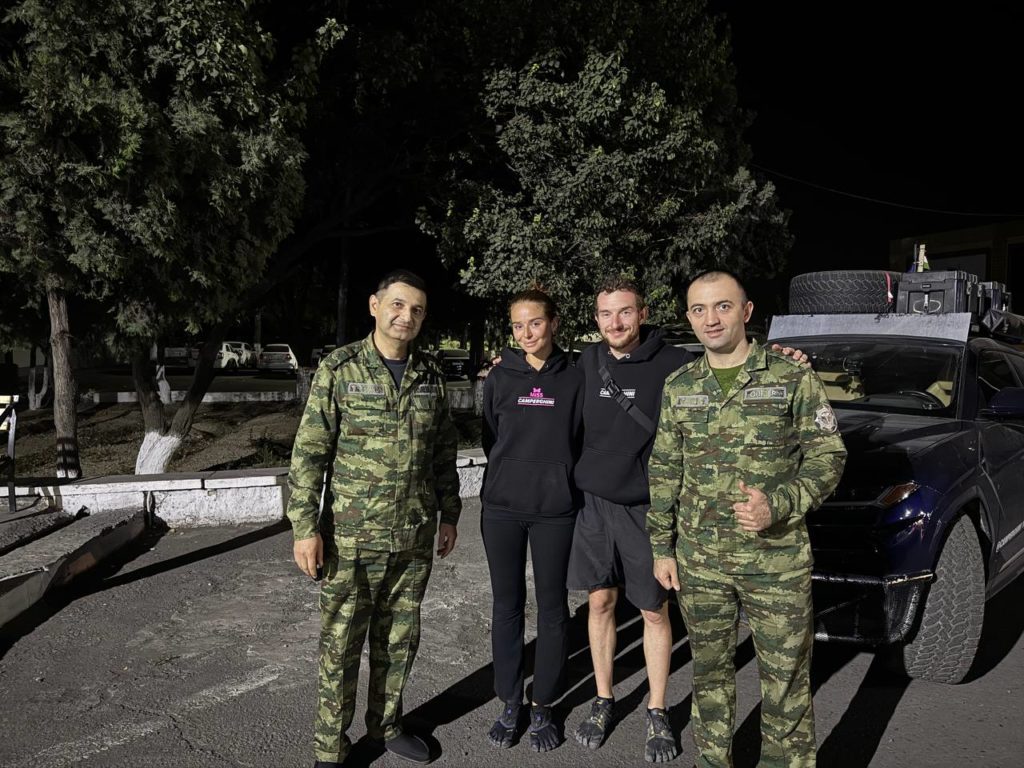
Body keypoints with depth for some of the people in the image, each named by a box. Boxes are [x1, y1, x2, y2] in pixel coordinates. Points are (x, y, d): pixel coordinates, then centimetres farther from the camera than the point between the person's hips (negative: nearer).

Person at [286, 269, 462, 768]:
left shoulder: (431, 376, 5)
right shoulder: (338, 369, -8)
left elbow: (443, 451, 13)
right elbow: (308, 453, -8)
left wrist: (449, 514, 13)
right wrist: (305, 527, -11)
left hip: (415, 537, 4)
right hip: (351, 537, -4)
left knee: (400, 638, 16)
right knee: (341, 643, 6)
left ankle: (387, 725, 35)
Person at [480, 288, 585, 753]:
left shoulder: (574, 379, 0)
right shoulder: (499, 378, 3)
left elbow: (584, 442, 4)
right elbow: (491, 439, 11)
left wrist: (559, 481, 1)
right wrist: (516, 475, 8)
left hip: (556, 510, -1)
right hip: (503, 508, 1)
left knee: (552, 608, 6)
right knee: (507, 606, 9)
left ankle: (543, 706, 21)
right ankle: (509, 703, 22)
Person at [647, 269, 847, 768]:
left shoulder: (793, 378, -4)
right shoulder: (678, 386, 6)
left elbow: (828, 456, -3)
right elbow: (664, 472, 10)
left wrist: (778, 505, -19)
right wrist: (662, 548, 8)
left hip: (778, 561, -3)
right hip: (699, 562, 3)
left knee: (786, 680, 4)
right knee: (709, 671, 16)